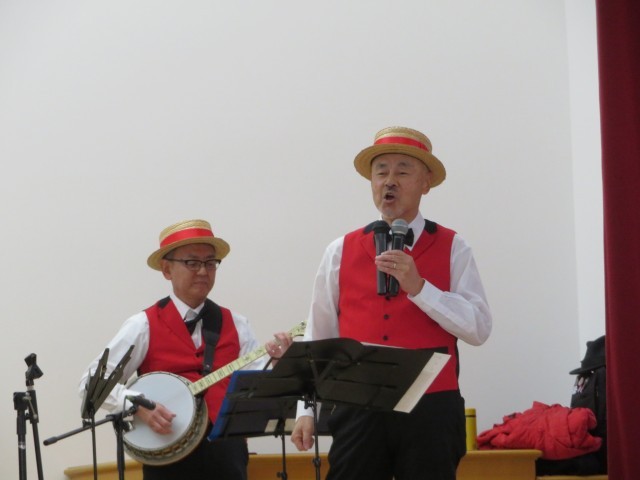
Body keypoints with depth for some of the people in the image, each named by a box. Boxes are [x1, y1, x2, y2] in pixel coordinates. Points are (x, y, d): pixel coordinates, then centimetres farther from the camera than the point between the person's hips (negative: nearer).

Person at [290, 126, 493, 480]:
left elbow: (479, 328, -7)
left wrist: (418, 287, -16)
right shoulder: (340, 252, 8)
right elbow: (318, 339, 11)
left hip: (430, 411, -1)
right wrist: (306, 409, 6)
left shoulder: (452, 249, 4)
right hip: (359, 411, 1)